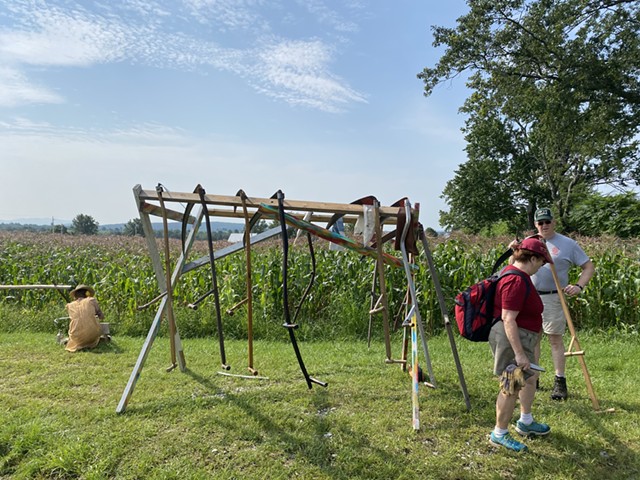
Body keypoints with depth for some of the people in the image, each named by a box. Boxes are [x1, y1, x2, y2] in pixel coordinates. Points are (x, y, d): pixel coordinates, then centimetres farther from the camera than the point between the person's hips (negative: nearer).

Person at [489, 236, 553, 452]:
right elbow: (508, 319, -29)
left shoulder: (514, 271, 4)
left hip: (522, 337, 12)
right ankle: (499, 434, 16)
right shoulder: (517, 281, -26)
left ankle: (525, 422, 44)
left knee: (530, 376, 26)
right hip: (513, 339, -12)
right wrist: (519, 353, -28)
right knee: (512, 387, 0)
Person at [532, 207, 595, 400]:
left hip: (552, 299, -3)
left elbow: (589, 266, 2)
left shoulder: (567, 244, 0)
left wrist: (579, 286, -13)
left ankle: (560, 382, 11)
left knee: (555, 339, 2)